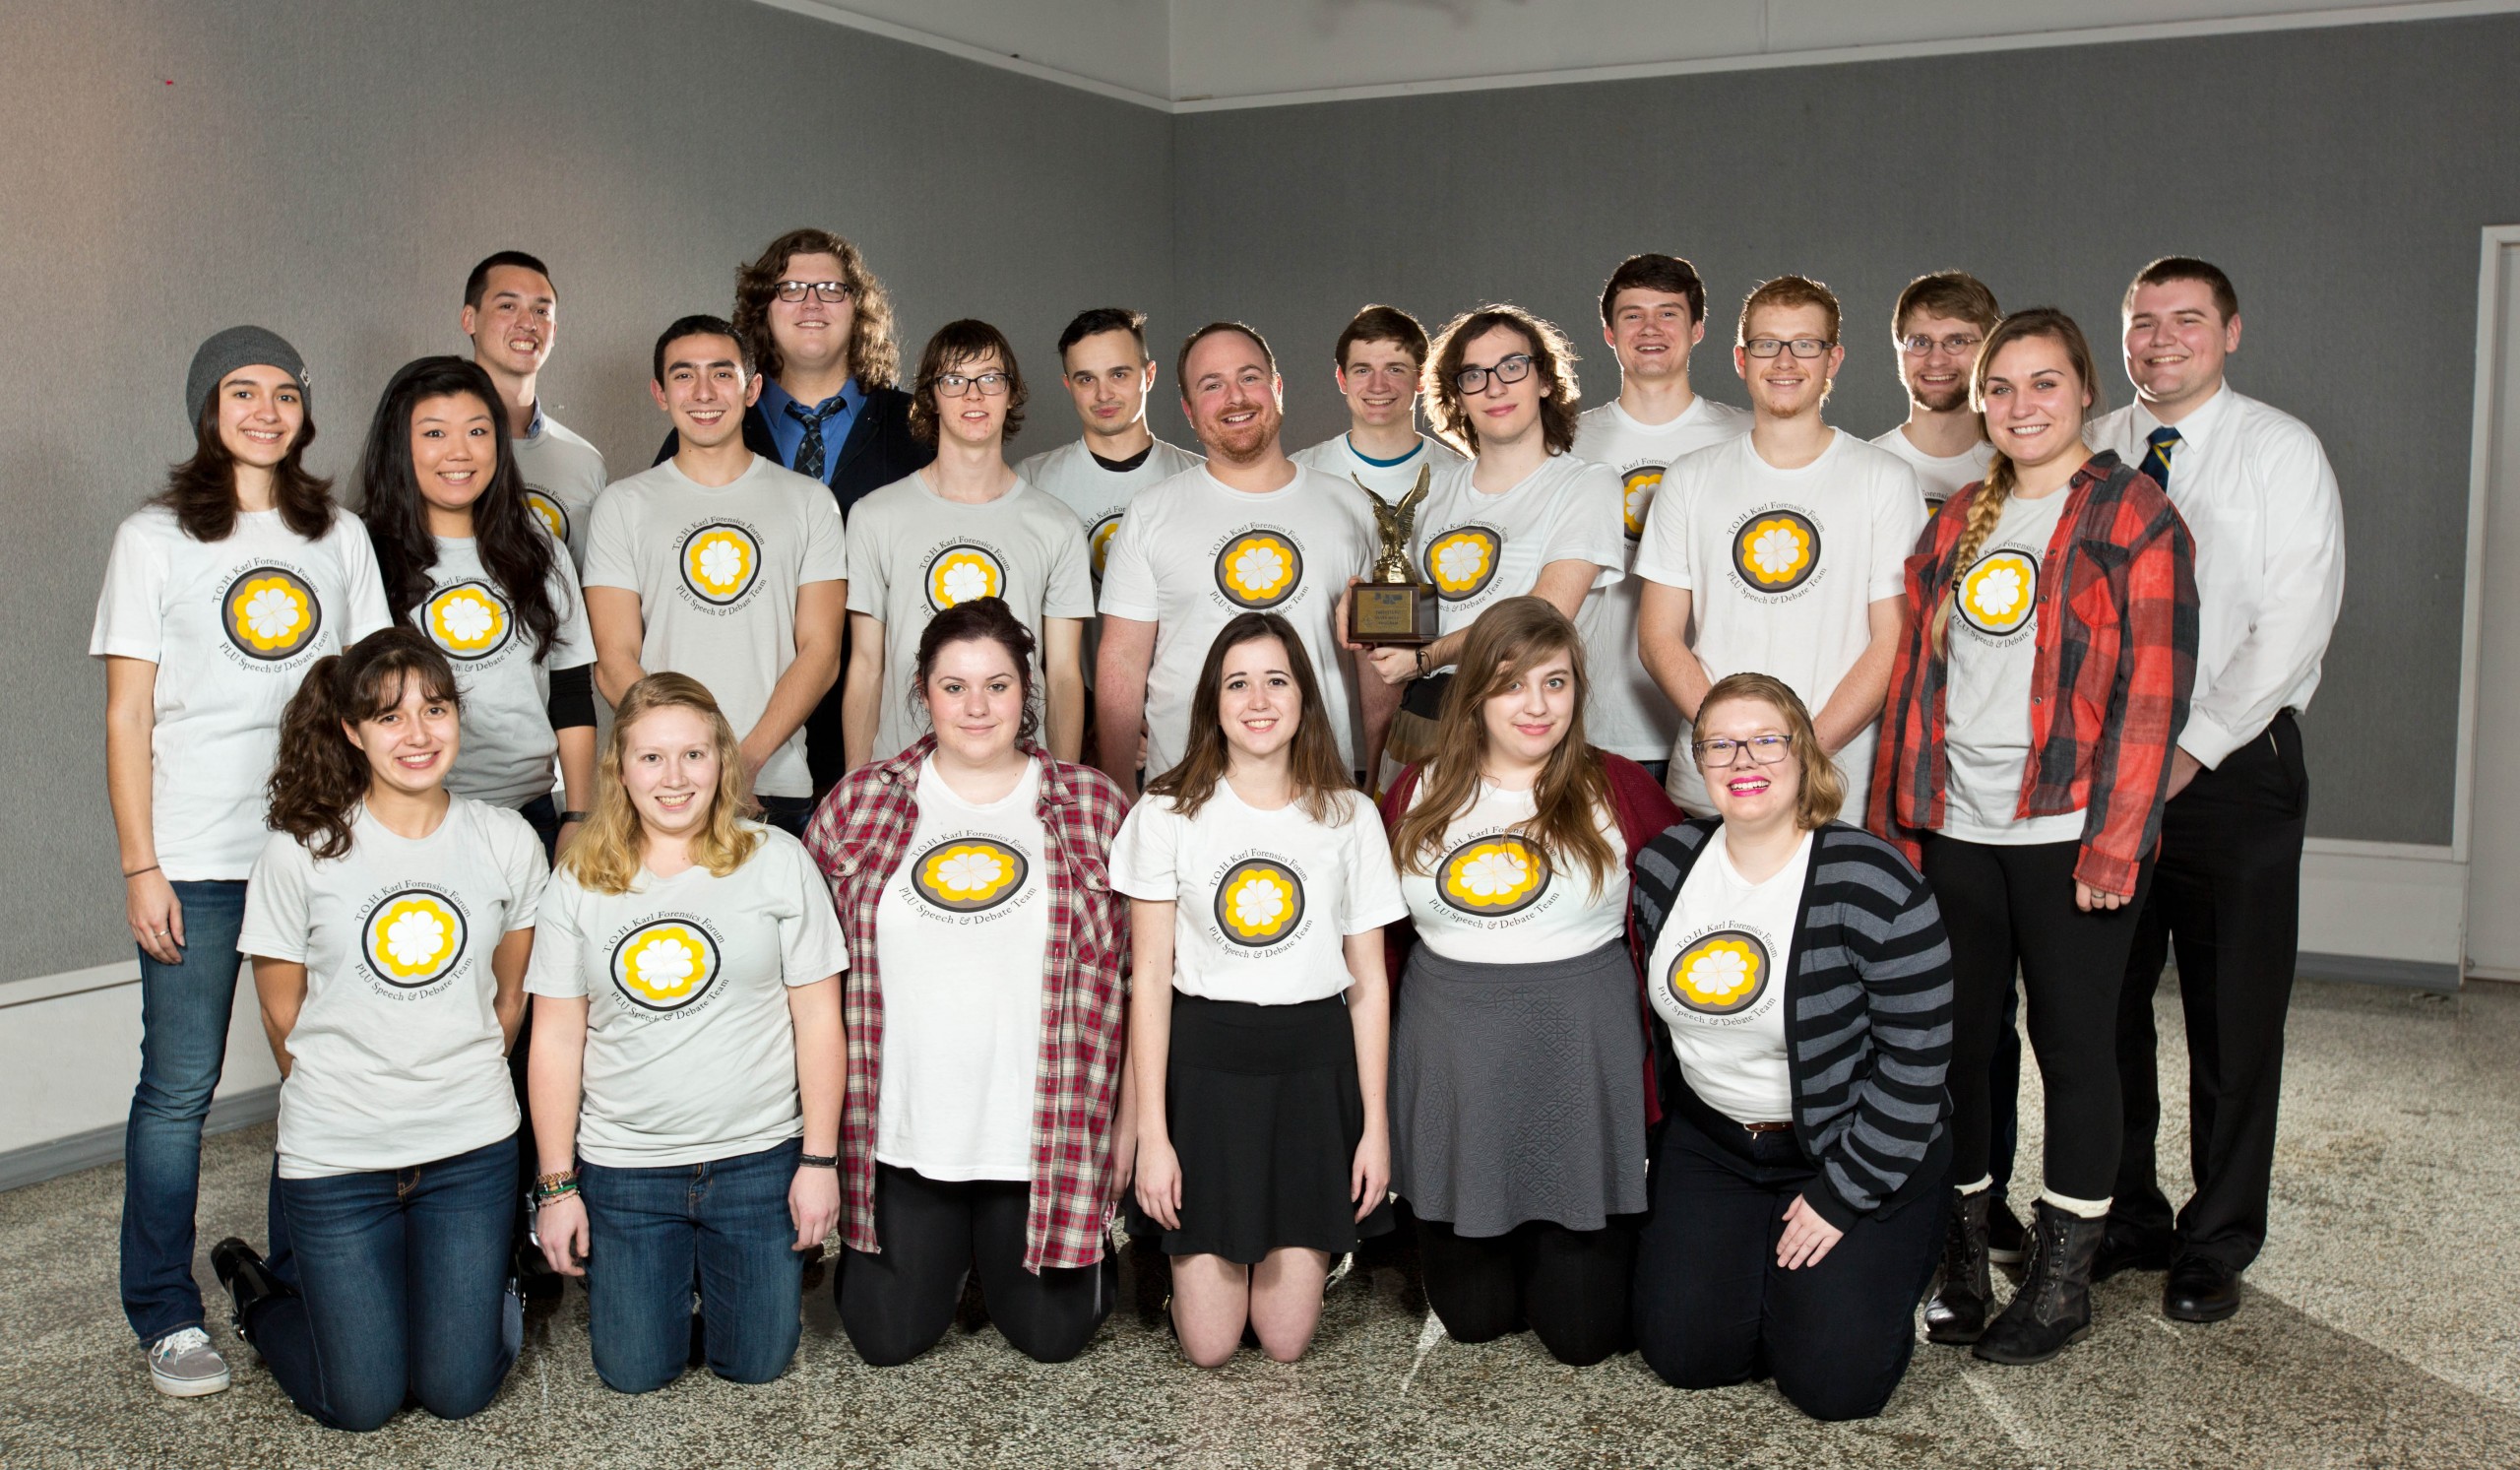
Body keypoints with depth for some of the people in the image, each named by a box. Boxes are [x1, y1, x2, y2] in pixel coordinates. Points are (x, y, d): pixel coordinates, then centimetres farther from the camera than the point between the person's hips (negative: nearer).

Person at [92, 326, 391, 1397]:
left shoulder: (339, 537, 13)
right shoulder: (154, 538, 5)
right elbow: (127, 717, 2)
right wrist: (139, 866, -6)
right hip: (197, 859, -2)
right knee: (179, 1087, -1)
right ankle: (166, 1317, 11)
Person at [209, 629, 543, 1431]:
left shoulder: (506, 841, -3)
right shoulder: (299, 852, -10)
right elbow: (282, 1015, 1)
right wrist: (343, 1096, 9)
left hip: (471, 1146, 2)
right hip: (338, 1153, -2)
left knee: (459, 1391, 3)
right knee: (362, 1403, 4)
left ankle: (478, 1277, 34)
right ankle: (257, 1291, 31)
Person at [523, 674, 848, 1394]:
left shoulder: (777, 861, -5)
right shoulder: (579, 884, -1)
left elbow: (817, 1019, -3)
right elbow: (557, 1040, 1)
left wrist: (820, 1158, -5)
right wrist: (556, 1184, -1)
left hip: (757, 1158, -1)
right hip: (622, 1166, 1)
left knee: (756, 1361, 8)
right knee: (634, 1372, 6)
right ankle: (665, 1276, 36)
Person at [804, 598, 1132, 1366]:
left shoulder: (1093, 806, -1)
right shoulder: (858, 804, 1)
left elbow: (1133, 974, 2)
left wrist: (1131, 1115, 1)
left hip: (1044, 1136, -1)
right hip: (899, 1135, 1)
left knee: (1049, 1335, 9)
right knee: (888, 1337, 9)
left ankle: (1098, 1250, 40)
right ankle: (944, 1251, 39)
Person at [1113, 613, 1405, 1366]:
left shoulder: (1349, 817, 4)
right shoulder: (1170, 814, -2)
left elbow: (1369, 982, 6)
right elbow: (1149, 979, -3)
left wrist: (1375, 1122, 1)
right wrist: (1151, 1132, -7)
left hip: (1315, 1065, 1)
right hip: (1203, 1062, -1)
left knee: (1286, 1340, 4)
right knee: (1208, 1344, 2)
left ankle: (1325, 1244, 35)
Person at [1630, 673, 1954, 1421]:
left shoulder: (1872, 883, -20)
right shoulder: (1663, 867, -4)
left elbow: (1916, 1057, -17)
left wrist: (1843, 1195, -16)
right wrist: (1663, 1145, 11)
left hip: (1855, 1147, -4)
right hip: (1711, 1141, 4)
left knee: (1835, 1382, -9)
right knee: (1682, 1353, -4)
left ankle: (1893, 1258, 20)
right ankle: (1759, 1257, 25)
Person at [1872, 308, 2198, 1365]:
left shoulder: (2135, 516, -2)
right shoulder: (1960, 521, 14)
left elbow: (2152, 687, -9)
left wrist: (2115, 837, -16)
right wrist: (1893, 819, 8)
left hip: (2066, 832, -5)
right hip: (1954, 830, 5)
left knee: (2074, 1045, 4)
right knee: (1954, 1041, 8)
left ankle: (2062, 1277, 16)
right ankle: (1960, 1259, 22)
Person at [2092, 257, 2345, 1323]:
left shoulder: (2282, 453, -1)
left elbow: (2294, 622, -9)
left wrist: (2193, 747, -15)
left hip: (2233, 769, -3)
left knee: (2233, 1017, 3)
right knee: (2102, 1008, 8)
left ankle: (2216, 1245, 17)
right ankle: (2123, 1219, 24)